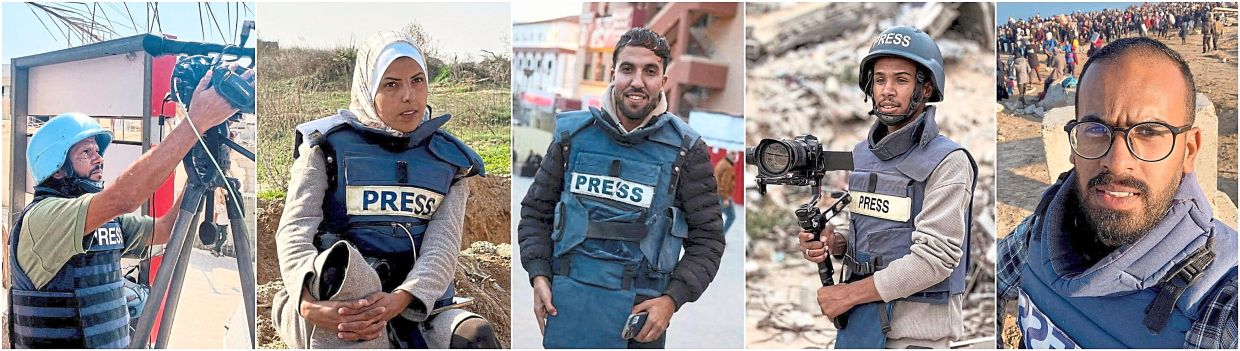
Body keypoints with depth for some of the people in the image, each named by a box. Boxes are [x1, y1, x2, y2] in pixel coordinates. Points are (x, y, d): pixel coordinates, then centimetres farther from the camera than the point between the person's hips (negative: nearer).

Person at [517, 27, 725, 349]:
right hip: (566, 304, 1)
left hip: (641, 312, -1)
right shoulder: (572, 134, 1)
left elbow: (707, 239, 0)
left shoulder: (685, 150, -3)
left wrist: (672, 299, -12)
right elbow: (535, 211, 10)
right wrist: (539, 275, -3)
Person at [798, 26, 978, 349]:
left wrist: (849, 294, -17)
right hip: (860, 319, 6)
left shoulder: (948, 162, -13)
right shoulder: (863, 155, 7)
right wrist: (833, 244, -4)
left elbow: (934, 258, -20)